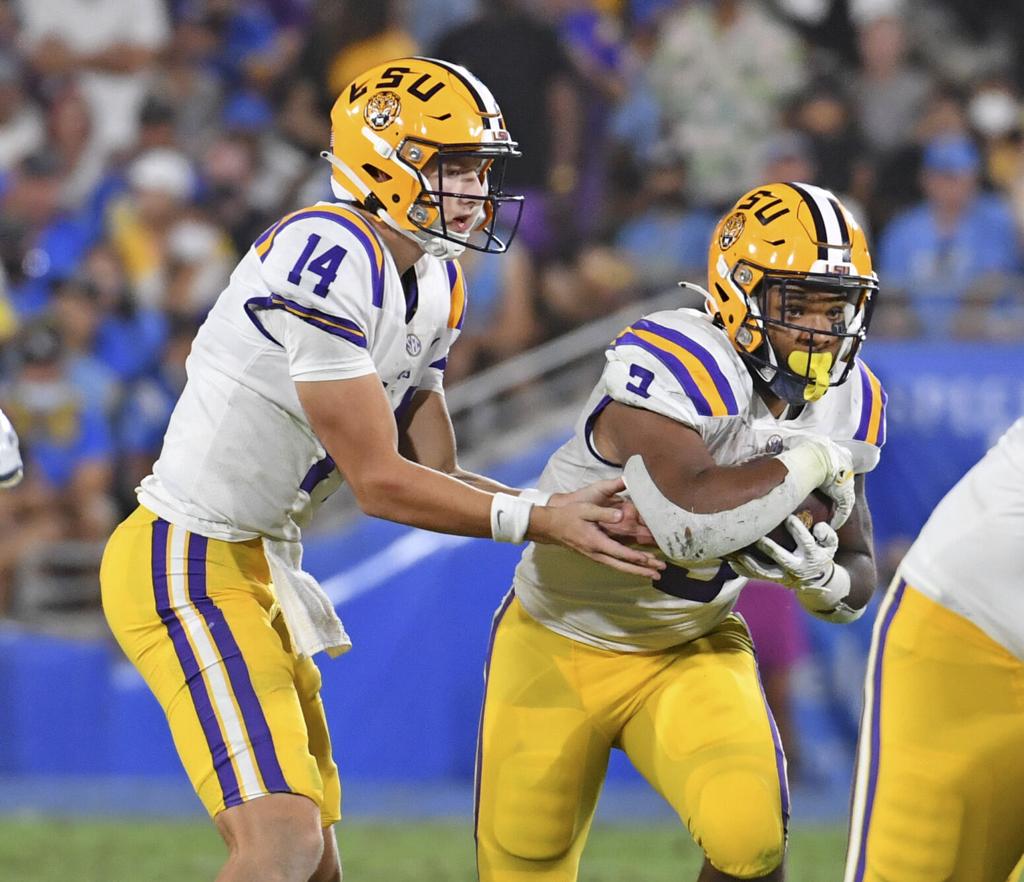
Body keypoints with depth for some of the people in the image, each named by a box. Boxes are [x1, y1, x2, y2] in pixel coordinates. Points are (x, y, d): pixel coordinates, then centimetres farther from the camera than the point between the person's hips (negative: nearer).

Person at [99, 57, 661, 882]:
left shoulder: (433, 285, 9)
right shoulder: (328, 261, -22)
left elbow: (434, 474, 9)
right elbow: (380, 482, -21)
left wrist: (569, 512, -4)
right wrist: (542, 520, -18)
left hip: (259, 566, 10)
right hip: (187, 562, -10)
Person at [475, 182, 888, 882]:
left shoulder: (847, 401, -6)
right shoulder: (674, 365, -29)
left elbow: (859, 576, 2)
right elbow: (691, 522, -44)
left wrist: (821, 575, -22)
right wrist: (810, 463, -31)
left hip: (694, 650, 4)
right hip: (561, 646, -4)